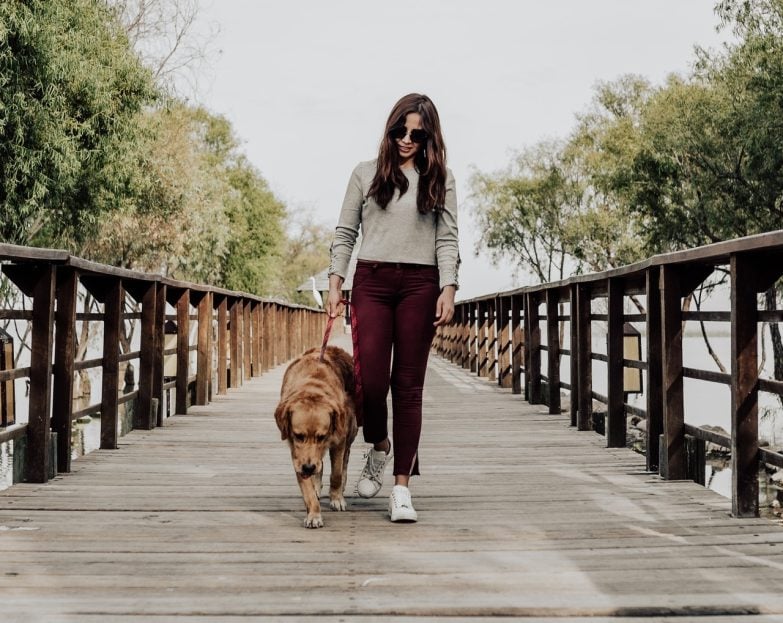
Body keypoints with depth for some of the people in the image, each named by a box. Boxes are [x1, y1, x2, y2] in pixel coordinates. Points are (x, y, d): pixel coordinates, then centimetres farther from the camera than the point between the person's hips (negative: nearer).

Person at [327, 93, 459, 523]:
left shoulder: (439, 179, 10)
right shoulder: (366, 174, 11)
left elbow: (447, 239, 6)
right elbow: (345, 233, 11)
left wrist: (448, 289, -6)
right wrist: (335, 284, 1)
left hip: (420, 284, 0)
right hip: (371, 281, 0)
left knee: (408, 385, -1)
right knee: (371, 378, -10)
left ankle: (401, 488, 3)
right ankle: (378, 447, 23)